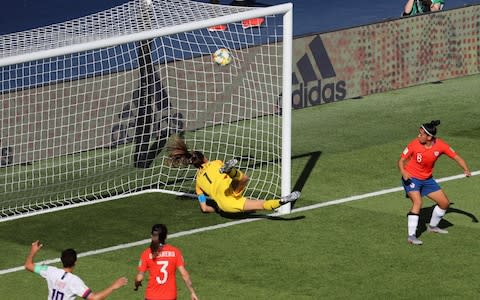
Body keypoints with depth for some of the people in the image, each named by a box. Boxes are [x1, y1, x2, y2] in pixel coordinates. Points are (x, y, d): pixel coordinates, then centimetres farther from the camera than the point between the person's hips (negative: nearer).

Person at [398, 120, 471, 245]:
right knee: (417, 202, -27)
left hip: (427, 179, 5)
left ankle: (432, 226, 36)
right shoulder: (414, 144, -22)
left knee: (444, 203, 10)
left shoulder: (440, 145, -16)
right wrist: (403, 171, -34)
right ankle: (411, 236, -26)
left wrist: (466, 169, -25)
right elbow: (402, 160, -14)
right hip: (411, 178, -5)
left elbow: (456, 157, -9)